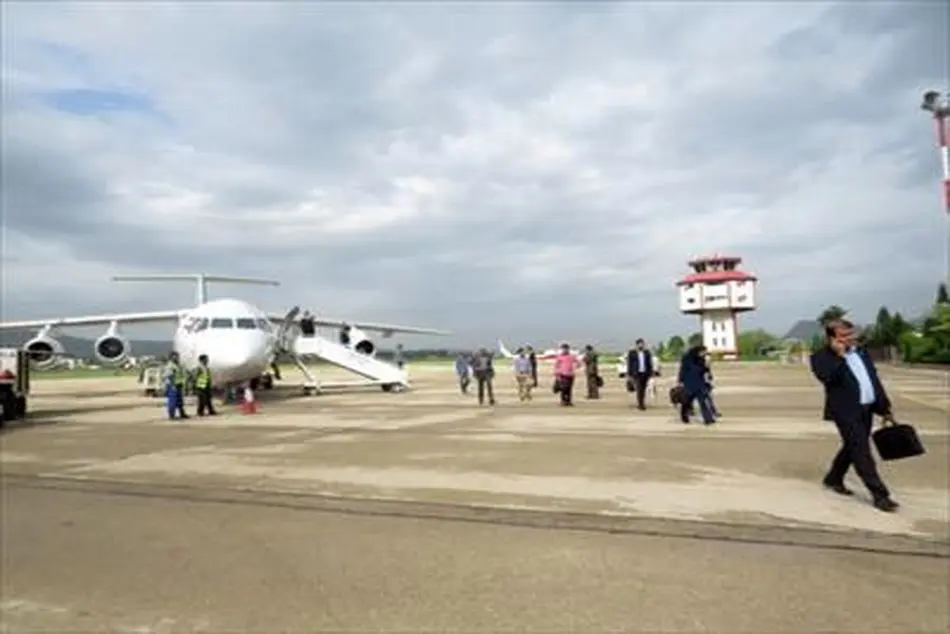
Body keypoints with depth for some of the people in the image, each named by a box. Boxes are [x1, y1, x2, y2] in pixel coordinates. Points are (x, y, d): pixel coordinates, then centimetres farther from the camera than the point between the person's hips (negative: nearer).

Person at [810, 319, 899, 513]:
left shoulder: (860, 352, 14)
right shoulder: (821, 357, -9)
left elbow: (874, 379, 18)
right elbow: (828, 378, -26)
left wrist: (884, 407, 17)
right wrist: (839, 356, -22)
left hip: (866, 409, 8)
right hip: (846, 411, -8)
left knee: (853, 448, 17)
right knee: (861, 451, -7)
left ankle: (833, 478, 34)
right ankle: (880, 495, -3)